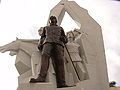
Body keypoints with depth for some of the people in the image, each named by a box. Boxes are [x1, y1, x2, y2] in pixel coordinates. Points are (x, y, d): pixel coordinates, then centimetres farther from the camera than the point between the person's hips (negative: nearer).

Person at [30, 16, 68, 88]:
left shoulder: (60, 28, 36)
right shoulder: (46, 28, 38)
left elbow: (65, 40, 25)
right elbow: (42, 38, 27)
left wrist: (63, 38, -1)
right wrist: (40, 45, 4)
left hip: (58, 44, 0)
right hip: (48, 43, 0)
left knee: (59, 61, -24)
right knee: (45, 56, -32)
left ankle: (61, 83, -39)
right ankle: (41, 77, -51)